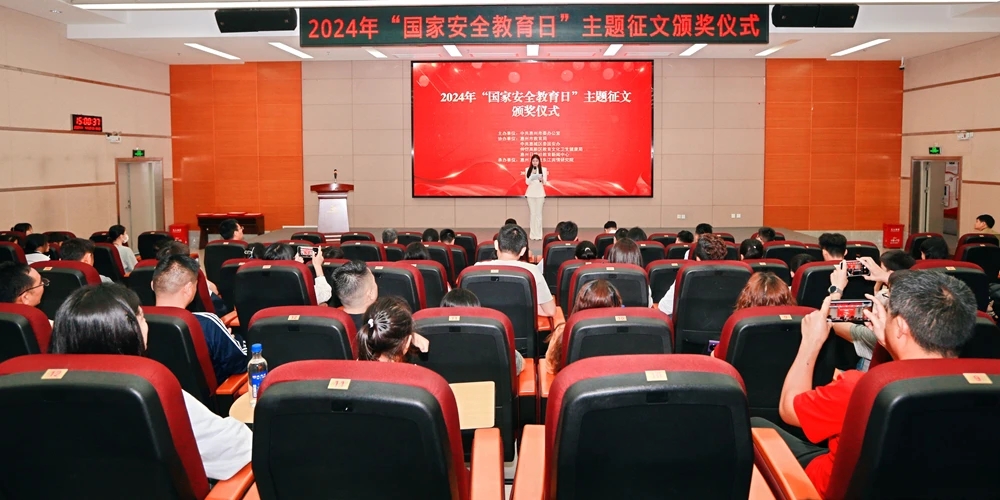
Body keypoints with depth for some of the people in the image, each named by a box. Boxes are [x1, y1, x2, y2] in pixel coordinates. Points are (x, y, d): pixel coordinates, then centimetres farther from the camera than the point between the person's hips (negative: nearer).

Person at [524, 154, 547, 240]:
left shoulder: (543, 169, 0)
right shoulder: (528, 170, 4)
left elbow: (545, 183, -2)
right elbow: (527, 182, -1)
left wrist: (541, 179, -24)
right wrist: (532, 175, -14)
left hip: (540, 193, -1)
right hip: (530, 194, 1)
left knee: (538, 214, -1)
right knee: (533, 214, 2)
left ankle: (538, 234, 2)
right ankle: (533, 234, 5)